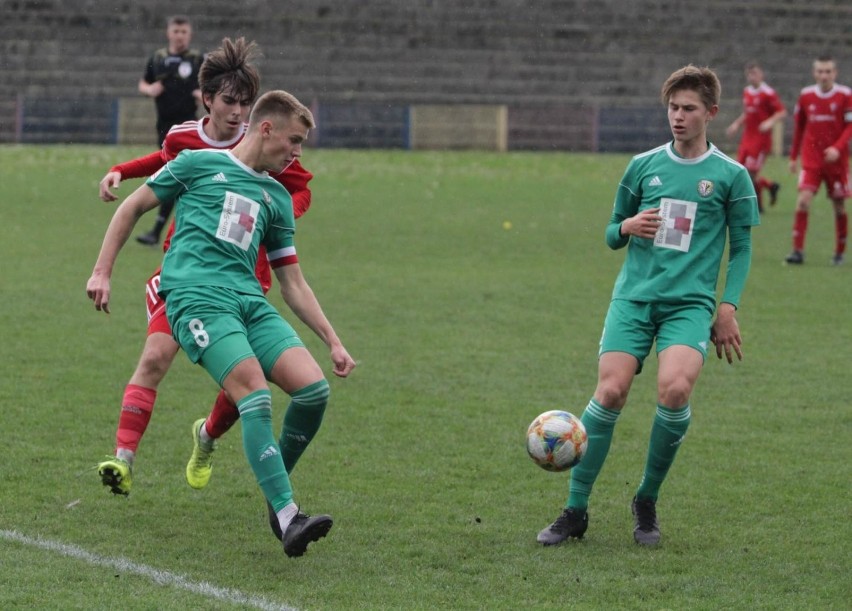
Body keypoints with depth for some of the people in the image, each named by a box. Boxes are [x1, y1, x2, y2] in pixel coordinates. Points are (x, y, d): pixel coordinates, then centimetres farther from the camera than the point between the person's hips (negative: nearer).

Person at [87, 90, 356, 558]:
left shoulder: (277, 198, 24)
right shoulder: (199, 164, 9)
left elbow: (293, 284, 25)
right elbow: (133, 207, 15)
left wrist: (333, 341, 18)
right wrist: (102, 272, 9)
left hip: (250, 301, 6)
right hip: (196, 298, -6)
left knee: (313, 387, -14)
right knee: (255, 393, -25)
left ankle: (276, 485, 10)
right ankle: (288, 519, -30)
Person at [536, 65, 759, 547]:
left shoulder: (731, 175, 5)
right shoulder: (644, 166, 10)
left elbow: (741, 248, 10)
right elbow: (613, 234, 19)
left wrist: (728, 308, 0)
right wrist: (627, 227, -4)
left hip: (690, 302, -2)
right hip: (634, 295, 2)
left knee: (675, 388, -26)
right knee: (611, 390, -16)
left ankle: (647, 502, -4)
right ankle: (576, 511, -5)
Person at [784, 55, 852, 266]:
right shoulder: (806, 95, 3)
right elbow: (799, 126, 12)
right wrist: (794, 157, 14)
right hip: (811, 159, 1)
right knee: (803, 199, -15)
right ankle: (798, 251, -13)